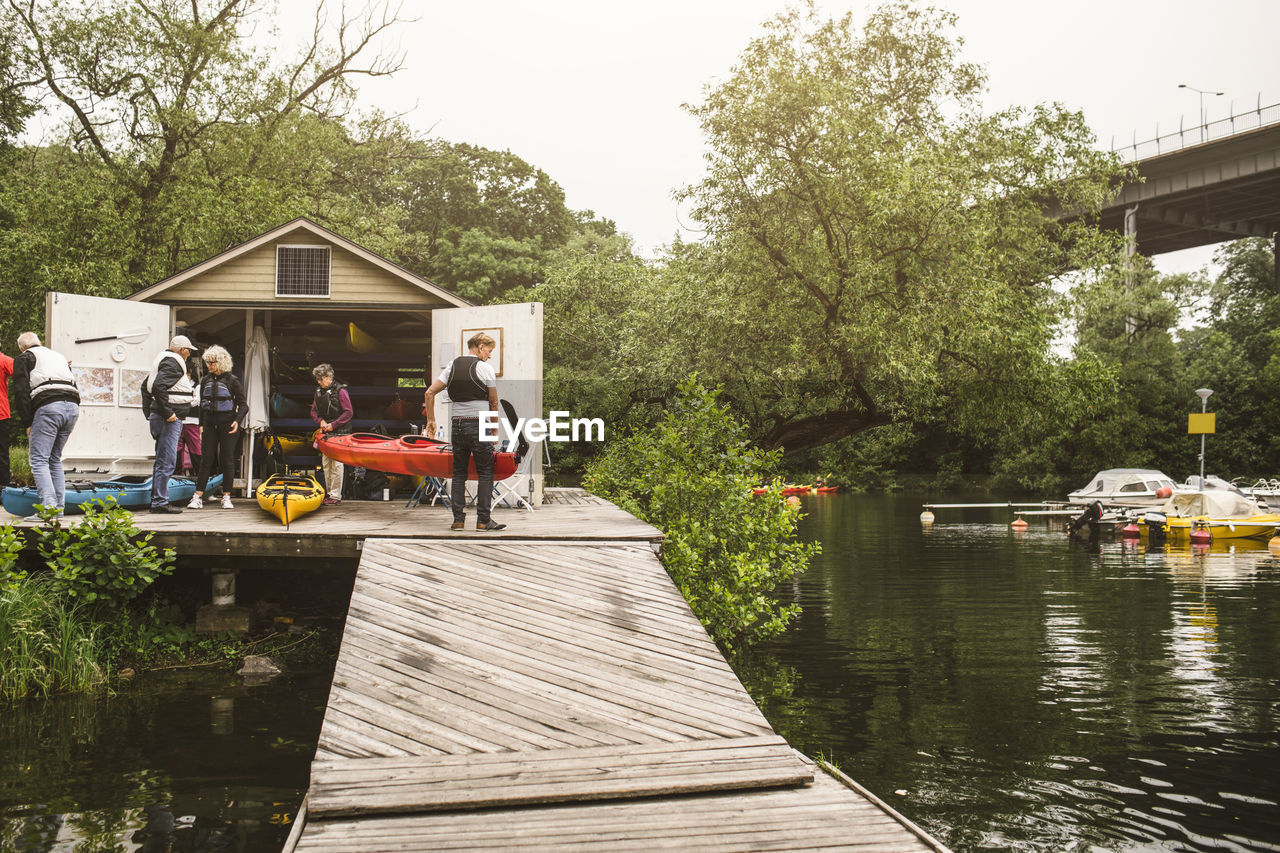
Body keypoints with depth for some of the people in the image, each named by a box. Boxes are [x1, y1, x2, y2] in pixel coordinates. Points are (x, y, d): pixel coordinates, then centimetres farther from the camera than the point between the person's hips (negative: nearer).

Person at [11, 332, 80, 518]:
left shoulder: (24, 358, 14)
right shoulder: (60, 357, 33)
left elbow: (21, 392, 2)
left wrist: (28, 423, 3)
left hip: (49, 406, -6)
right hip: (73, 406, 6)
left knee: (38, 459, -4)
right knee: (55, 459, 16)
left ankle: (48, 508, -17)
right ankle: (58, 507, 11)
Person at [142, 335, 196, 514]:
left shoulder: (166, 361, 20)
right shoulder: (173, 364, -12)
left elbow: (146, 385, 27)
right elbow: (158, 386, -26)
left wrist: (148, 411, 25)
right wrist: (168, 412, -23)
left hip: (161, 417, 11)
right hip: (169, 419, -11)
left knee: (162, 460, 15)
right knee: (166, 462, -10)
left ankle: (156, 499, 21)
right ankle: (160, 502, -9)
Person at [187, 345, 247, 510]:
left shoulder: (232, 381, -2)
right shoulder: (205, 381, 12)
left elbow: (243, 405, 0)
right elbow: (202, 405, 18)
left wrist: (237, 421, -15)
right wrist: (201, 425, 11)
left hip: (227, 423, -4)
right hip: (210, 423, 4)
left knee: (227, 460, -1)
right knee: (206, 459, -1)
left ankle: (227, 497, 6)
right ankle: (198, 497, -2)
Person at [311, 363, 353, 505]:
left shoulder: (340, 391, -10)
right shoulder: (319, 391, 11)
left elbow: (349, 412, -12)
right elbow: (314, 411, 19)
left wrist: (333, 425, -15)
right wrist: (321, 421, -2)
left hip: (339, 433, -7)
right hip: (325, 433, 7)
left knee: (336, 464, -7)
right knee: (325, 464, 9)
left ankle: (336, 496, -4)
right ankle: (329, 493, 18)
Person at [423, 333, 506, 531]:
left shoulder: (452, 367, 10)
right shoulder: (485, 368, -4)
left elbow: (429, 393, 6)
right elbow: (493, 403, 1)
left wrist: (431, 420, 11)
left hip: (456, 425, 5)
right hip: (479, 425, -5)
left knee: (459, 473, 10)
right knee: (485, 473, 2)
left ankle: (458, 519, 9)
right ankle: (484, 520, 1)